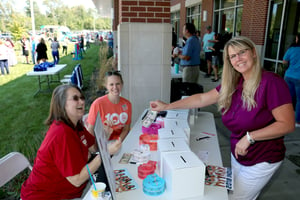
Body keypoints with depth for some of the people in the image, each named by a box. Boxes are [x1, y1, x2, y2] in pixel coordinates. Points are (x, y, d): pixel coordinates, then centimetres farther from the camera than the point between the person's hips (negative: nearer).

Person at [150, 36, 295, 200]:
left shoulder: (271, 82, -22)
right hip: (237, 155, 7)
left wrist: (250, 137, -27)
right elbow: (202, 99, 2)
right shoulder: (233, 84, -2)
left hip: (262, 160, -7)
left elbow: (287, 124, -23)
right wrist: (167, 106, -1)